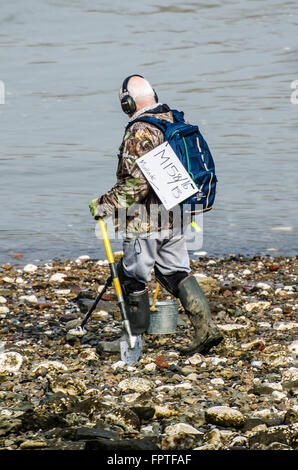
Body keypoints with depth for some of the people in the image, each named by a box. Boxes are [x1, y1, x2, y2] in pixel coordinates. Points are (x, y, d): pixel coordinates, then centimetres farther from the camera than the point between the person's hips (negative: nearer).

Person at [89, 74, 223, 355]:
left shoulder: (141, 132, -18)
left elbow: (136, 183, -24)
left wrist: (104, 204, -16)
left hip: (146, 221, -8)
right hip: (173, 217, 8)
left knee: (133, 277, 5)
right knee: (176, 272, 14)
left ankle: (135, 340, 14)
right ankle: (206, 329, 4)